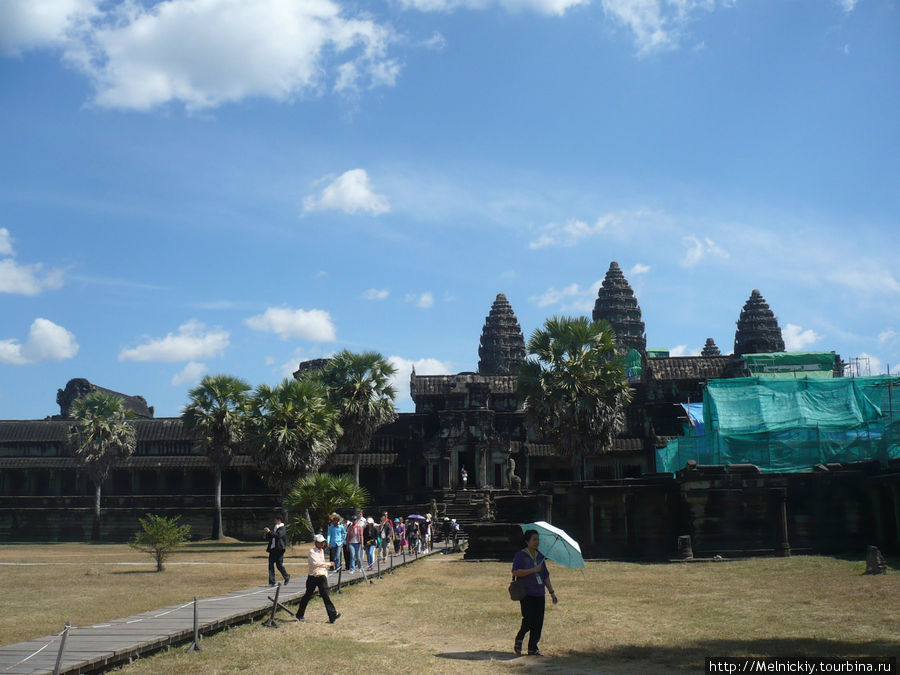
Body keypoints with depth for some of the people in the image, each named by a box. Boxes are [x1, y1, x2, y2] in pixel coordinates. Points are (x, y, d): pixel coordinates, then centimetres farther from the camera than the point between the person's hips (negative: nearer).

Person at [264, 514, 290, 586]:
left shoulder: (282, 528, -4)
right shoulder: (274, 527, 18)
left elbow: (278, 535, -22)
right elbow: (268, 539, 20)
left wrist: (269, 532, -21)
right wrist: (267, 533, 2)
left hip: (279, 549, -7)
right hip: (272, 549, 7)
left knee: (279, 565, -3)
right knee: (271, 564, -2)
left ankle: (287, 577, 21)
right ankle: (272, 582, 0)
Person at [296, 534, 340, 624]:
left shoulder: (322, 551, 13)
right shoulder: (312, 551, -9)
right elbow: (315, 563, -22)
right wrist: (329, 564, -19)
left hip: (322, 577, 5)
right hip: (313, 577, -5)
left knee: (326, 596, -6)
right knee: (307, 596, 7)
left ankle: (333, 615, -16)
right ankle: (299, 615, 23)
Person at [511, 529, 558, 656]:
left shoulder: (540, 556, 15)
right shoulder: (521, 555, -3)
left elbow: (546, 576, 22)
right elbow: (515, 572, -16)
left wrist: (552, 592, 19)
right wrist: (533, 570, -18)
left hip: (539, 593, 6)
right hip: (526, 593, -6)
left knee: (538, 622, 2)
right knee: (529, 619, -14)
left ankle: (533, 648, 11)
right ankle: (519, 640, 11)